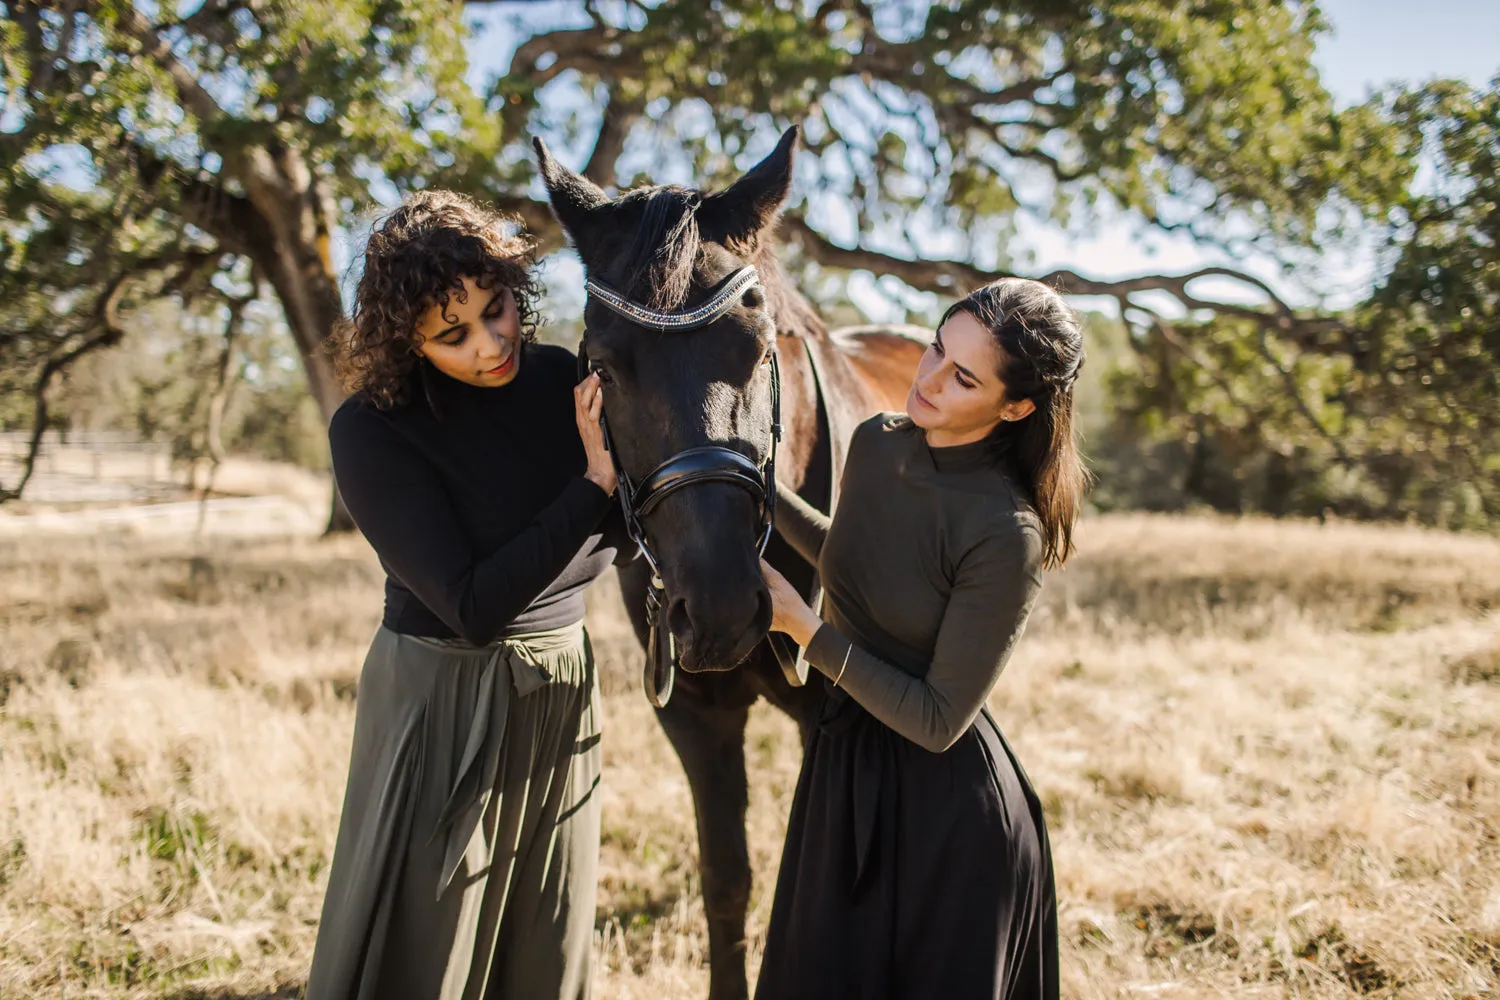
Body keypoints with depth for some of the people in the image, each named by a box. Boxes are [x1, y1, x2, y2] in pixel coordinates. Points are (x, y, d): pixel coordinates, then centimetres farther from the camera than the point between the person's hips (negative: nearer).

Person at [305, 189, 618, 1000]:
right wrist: (593, 483, -26)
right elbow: (473, 607, -23)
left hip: (563, 690, 5)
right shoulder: (370, 432, -17)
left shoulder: (562, 380, -5)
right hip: (441, 705, -4)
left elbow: (599, 551, 1)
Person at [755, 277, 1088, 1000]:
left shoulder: (1008, 535, -26)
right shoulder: (877, 443, -5)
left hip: (945, 807, -7)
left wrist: (804, 628, -23)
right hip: (843, 766, 7)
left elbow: (937, 722, -21)